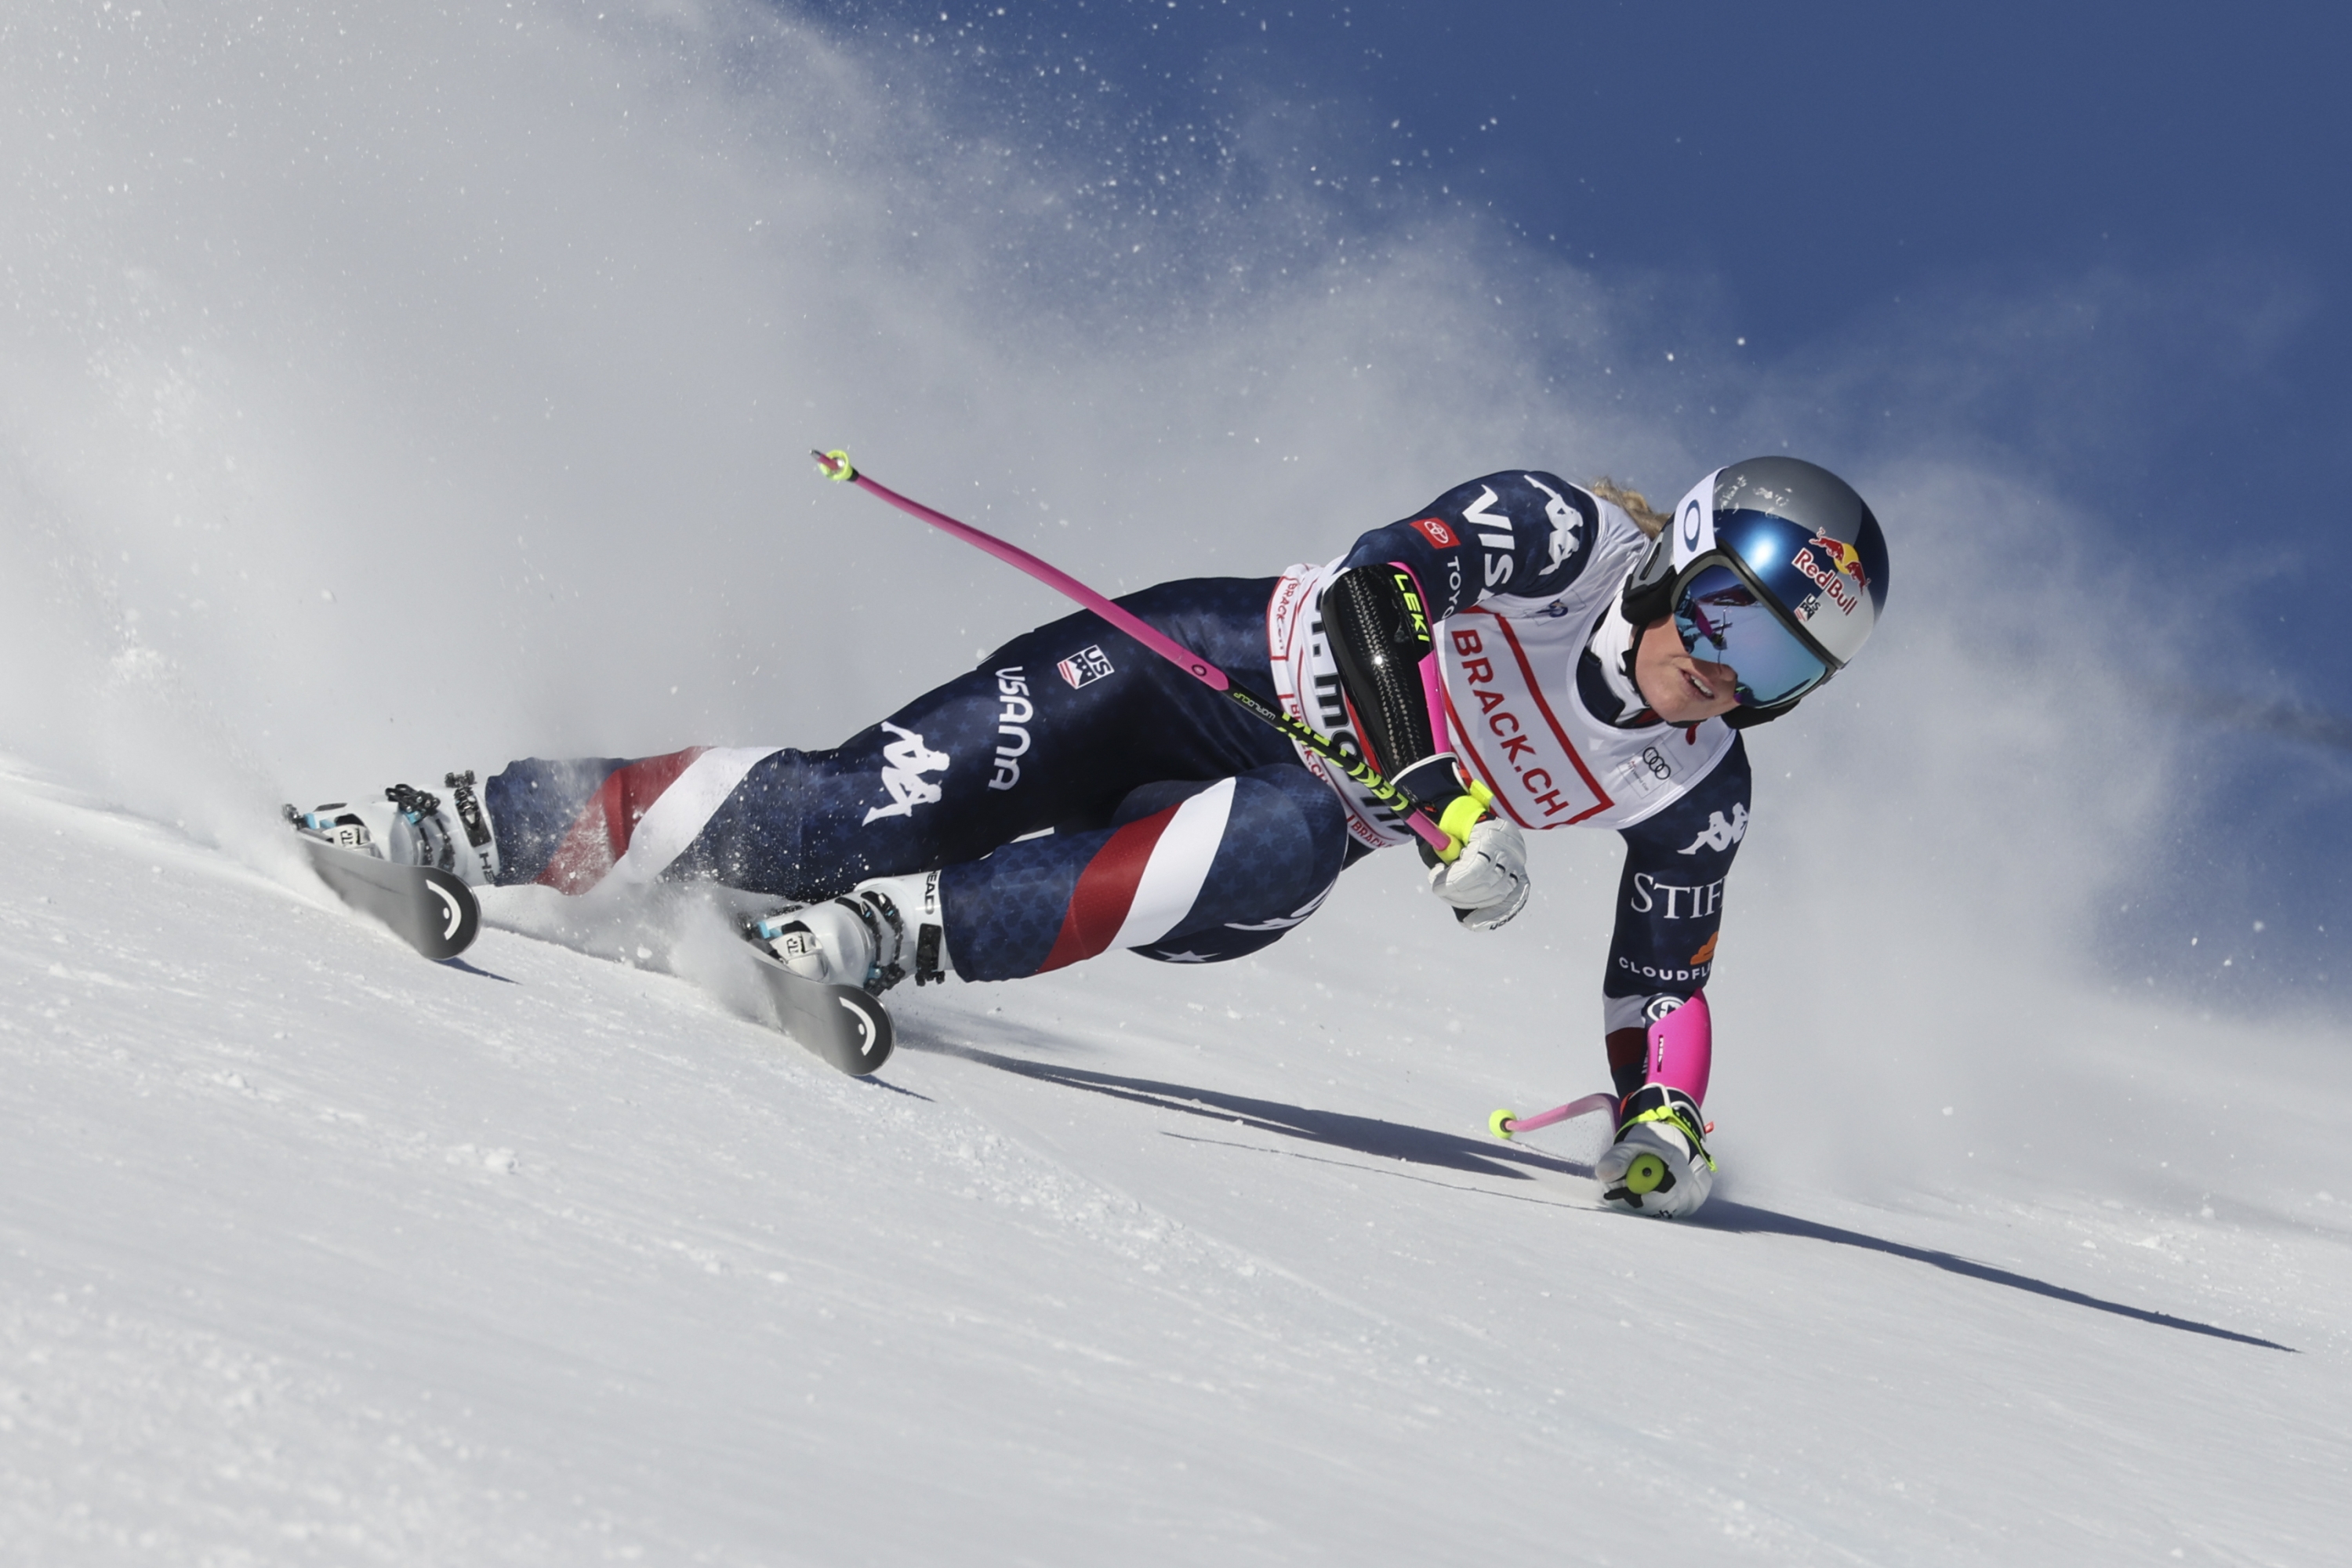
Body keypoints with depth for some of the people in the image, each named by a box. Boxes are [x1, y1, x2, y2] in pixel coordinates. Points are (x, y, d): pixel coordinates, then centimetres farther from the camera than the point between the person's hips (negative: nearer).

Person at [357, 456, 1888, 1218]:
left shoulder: (1695, 795, -3)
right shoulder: (1562, 532, -17)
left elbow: (1663, 972, 9)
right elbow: (1376, 591, -29)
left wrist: (1661, 1118, -6)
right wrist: (1451, 800, -39)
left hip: (1301, 818, 3)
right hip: (1217, 666, -3)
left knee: (1279, 855, -35)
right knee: (876, 801, -19)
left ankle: (901, 933, -34)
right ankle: (484, 823, -7)